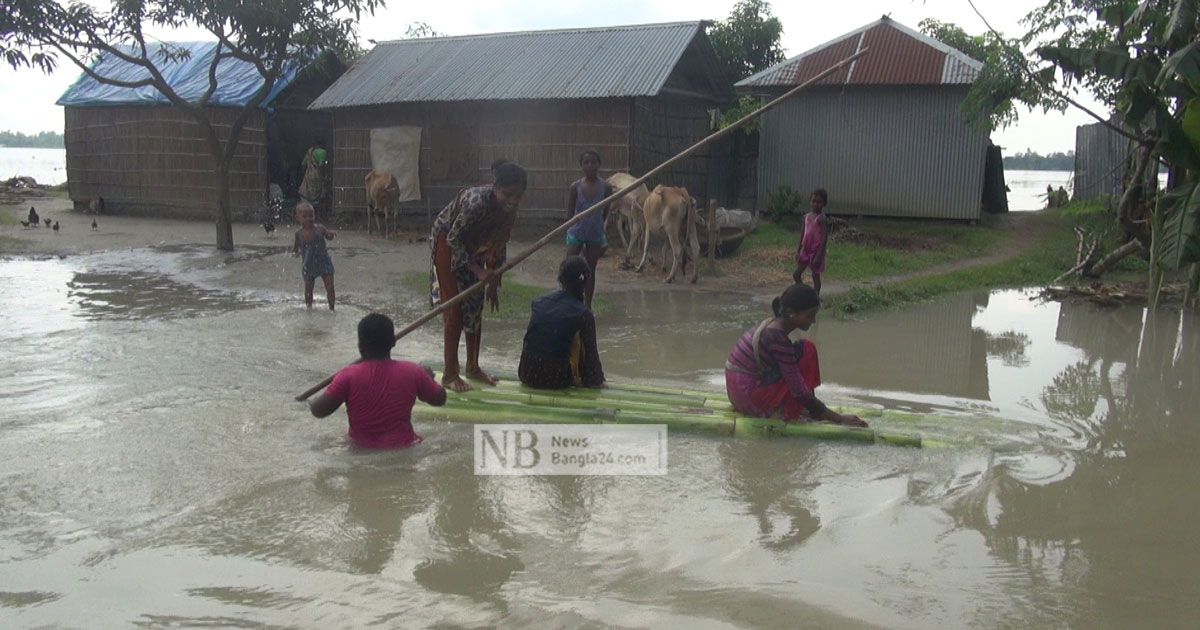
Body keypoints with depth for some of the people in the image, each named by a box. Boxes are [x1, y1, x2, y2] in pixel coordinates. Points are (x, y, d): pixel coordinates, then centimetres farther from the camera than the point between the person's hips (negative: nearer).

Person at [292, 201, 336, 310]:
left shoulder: (319, 228, -8)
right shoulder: (299, 233, -6)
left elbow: (328, 237, 7)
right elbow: (295, 247, 6)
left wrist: (331, 233, -15)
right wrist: (295, 253, -16)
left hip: (324, 262, 0)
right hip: (308, 265, 0)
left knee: (330, 287, -2)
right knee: (308, 289, 9)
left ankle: (332, 308, 11)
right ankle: (309, 308, 25)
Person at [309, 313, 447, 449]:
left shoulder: (349, 376, -18)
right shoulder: (411, 372, -14)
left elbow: (318, 411, -15)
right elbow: (440, 399, 0)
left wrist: (311, 403, 8)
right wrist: (428, 376, 19)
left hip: (361, 448, 0)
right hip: (402, 446, 0)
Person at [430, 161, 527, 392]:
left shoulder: (510, 209, -15)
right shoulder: (477, 202, -37)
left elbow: (500, 244, -2)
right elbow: (453, 239, -29)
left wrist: (494, 282, 1)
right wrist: (479, 271, -32)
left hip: (472, 248, 7)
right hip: (446, 243, -7)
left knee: (475, 307, 11)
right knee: (454, 308, -8)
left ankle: (473, 367, 25)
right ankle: (449, 374, 1)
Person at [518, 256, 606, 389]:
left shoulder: (539, 302, 6)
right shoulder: (584, 315, -7)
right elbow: (591, 353, 0)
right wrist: (598, 381, 16)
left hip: (526, 375, 4)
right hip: (556, 379, -4)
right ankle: (577, 379, 27)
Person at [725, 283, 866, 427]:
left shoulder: (772, 325, 6)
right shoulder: (777, 338, -22)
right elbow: (800, 392, -21)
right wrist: (839, 418, -16)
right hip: (748, 396, -10)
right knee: (807, 352, -9)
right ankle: (788, 412, -7)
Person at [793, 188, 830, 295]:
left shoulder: (822, 218, -14)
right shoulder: (806, 217, 6)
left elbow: (824, 238, -17)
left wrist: (819, 255, -21)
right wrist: (798, 251, 11)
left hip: (816, 251, -7)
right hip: (806, 250, 7)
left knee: (816, 276, 4)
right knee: (796, 275, 4)